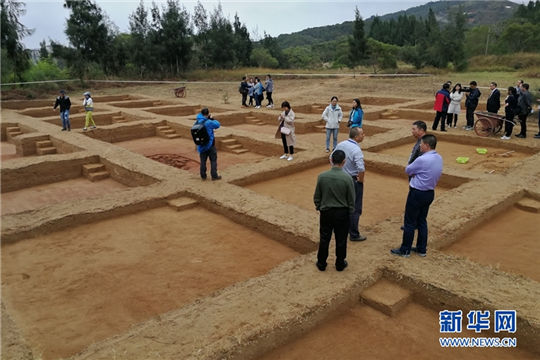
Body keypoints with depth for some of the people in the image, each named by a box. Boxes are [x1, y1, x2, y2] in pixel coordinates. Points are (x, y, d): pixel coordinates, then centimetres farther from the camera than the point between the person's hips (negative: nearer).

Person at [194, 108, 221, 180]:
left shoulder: (197, 123, 0)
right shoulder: (208, 122, -18)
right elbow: (217, 125, -8)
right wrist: (212, 118, 3)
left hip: (201, 145, 5)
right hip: (210, 144, -5)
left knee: (203, 161, 13)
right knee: (213, 160, 6)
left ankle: (203, 176, 18)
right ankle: (214, 176, 8)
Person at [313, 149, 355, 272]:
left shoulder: (322, 176, -13)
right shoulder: (347, 178, -17)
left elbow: (317, 196, -3)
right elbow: (351, 200, -8)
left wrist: (318, 207, 15)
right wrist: (350, 212, 8)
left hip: (326, 212, 1)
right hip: (342, 213, -1)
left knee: (324, 239, 15)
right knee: (341, 240, 14)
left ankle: (321, 263, 28)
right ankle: (340, 264, 29)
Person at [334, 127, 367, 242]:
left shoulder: (340, 145, -2)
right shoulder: (356, 150, -24)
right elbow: (361, 169, -33)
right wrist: (361, 180, -15)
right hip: (353, 180, -7)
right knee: (355, 208, 6)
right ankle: (354, 234, 15)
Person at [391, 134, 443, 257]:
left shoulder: (422, 160, -23)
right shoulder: (439, 158, 4)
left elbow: (407, 170, -10)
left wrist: (413, 172, 9)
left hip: (417, 193, -8)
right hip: (430, 193, 8)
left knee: (410, 222, 3)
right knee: (422, 220, 19)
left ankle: (405, 250, 14)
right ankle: (422, 249, 27)